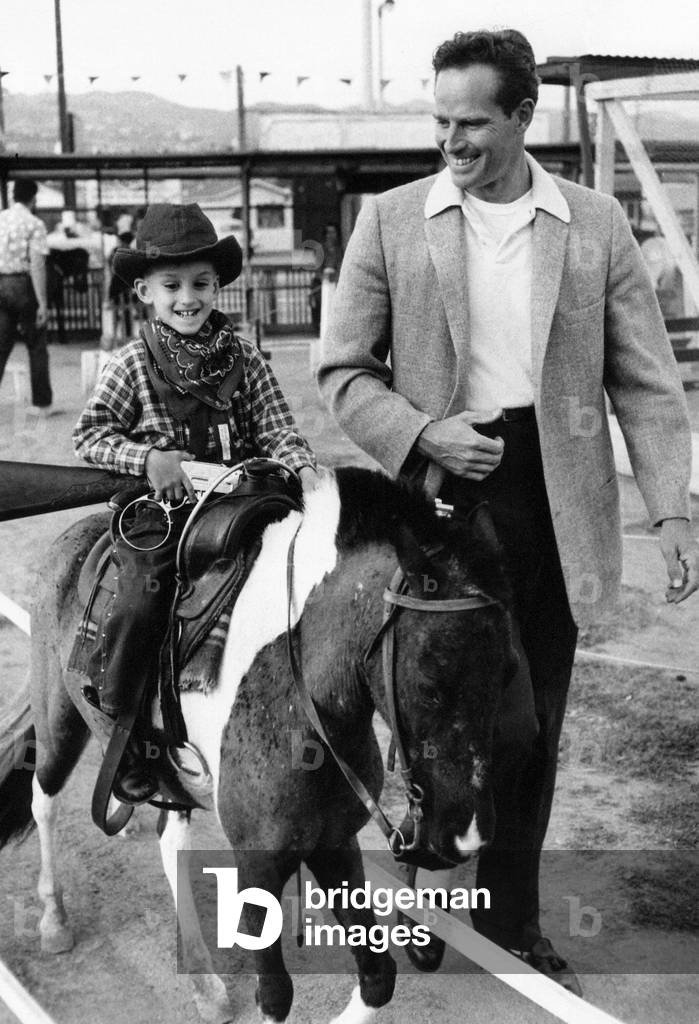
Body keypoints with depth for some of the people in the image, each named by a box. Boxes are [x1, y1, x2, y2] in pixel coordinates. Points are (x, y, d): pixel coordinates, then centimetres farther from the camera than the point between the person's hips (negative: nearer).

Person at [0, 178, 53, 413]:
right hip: (23, 285, -4)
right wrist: (42, 303, -15)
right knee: (36, 348, 7)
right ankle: (41, 403, 12)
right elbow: (37, 265, -15)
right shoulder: (34, 224, -8)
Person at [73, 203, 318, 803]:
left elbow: (275, 426, 2)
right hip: (158, 508, -3)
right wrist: (147, 458, -17)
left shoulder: (242, 357, 5)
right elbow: (89, 435, -2)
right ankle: (118, 727, 3)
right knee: (141, 602, -17)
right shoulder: (133, 365, -1)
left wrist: (304, 468, -16)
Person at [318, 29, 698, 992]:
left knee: (535, 731, 12)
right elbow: (343, 371, 3)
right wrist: (422, 434, -14)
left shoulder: (596, 224, 4)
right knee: (505, 724, -8)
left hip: (556, 505, 3)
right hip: (444, 495, -2)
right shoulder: (391, 221, 1)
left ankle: (510, 920, 32)